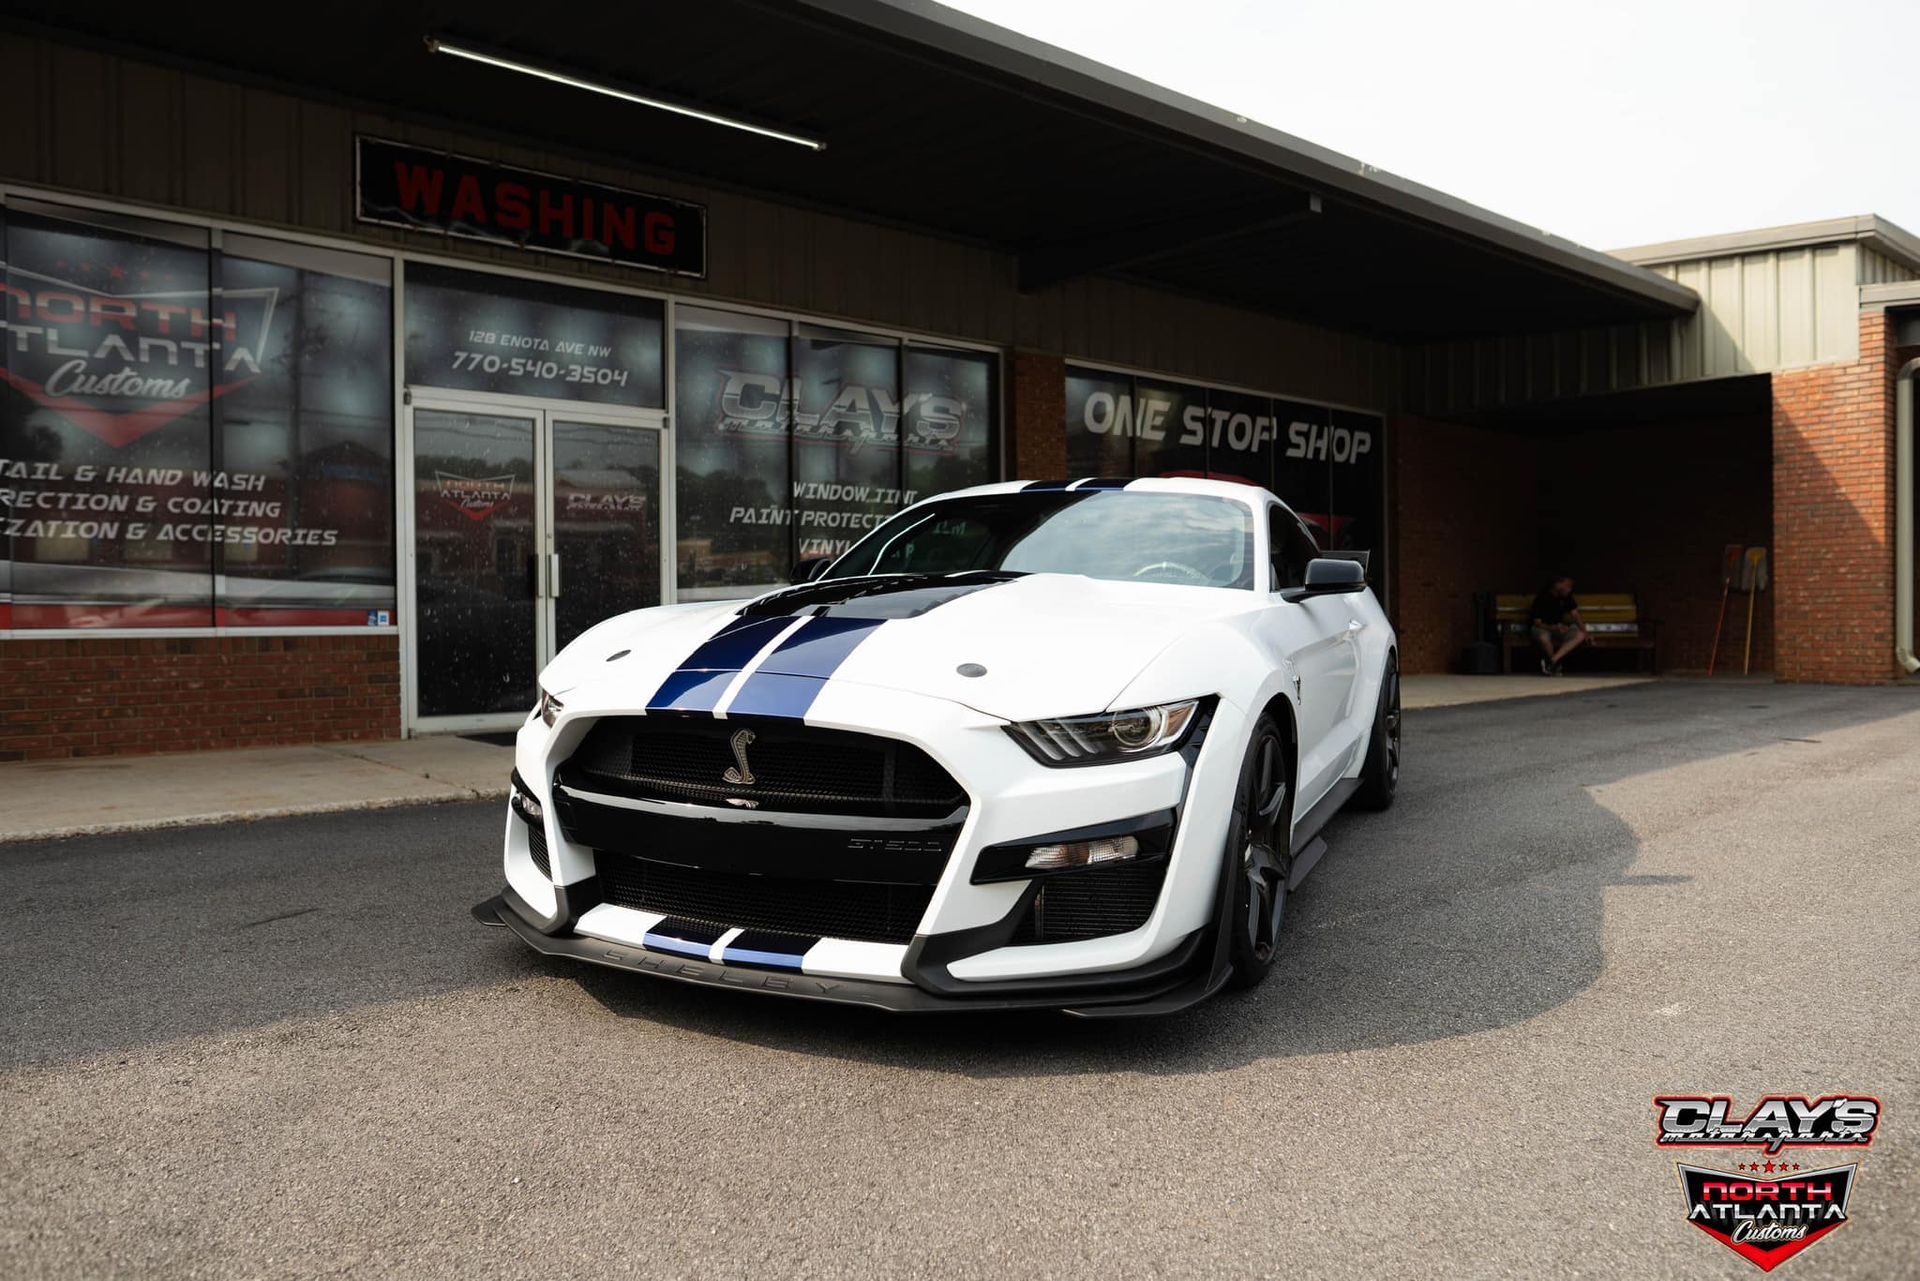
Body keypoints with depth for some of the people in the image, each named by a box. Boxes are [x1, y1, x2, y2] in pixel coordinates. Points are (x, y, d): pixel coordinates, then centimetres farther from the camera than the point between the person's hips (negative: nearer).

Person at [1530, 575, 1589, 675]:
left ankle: (1552, 660, -28)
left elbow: (1575, 614, -1)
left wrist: (1585, 632, -15)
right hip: (1543, 629, -5)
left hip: (1560, 628, 5)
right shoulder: (1541, 598, -19)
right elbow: (1537, 623, -19)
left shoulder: (1567, 597, -3)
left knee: (1580, 635, -22)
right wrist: (1554, 628, -36)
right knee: (1544, 638, -40)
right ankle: (1555, 664, -11)